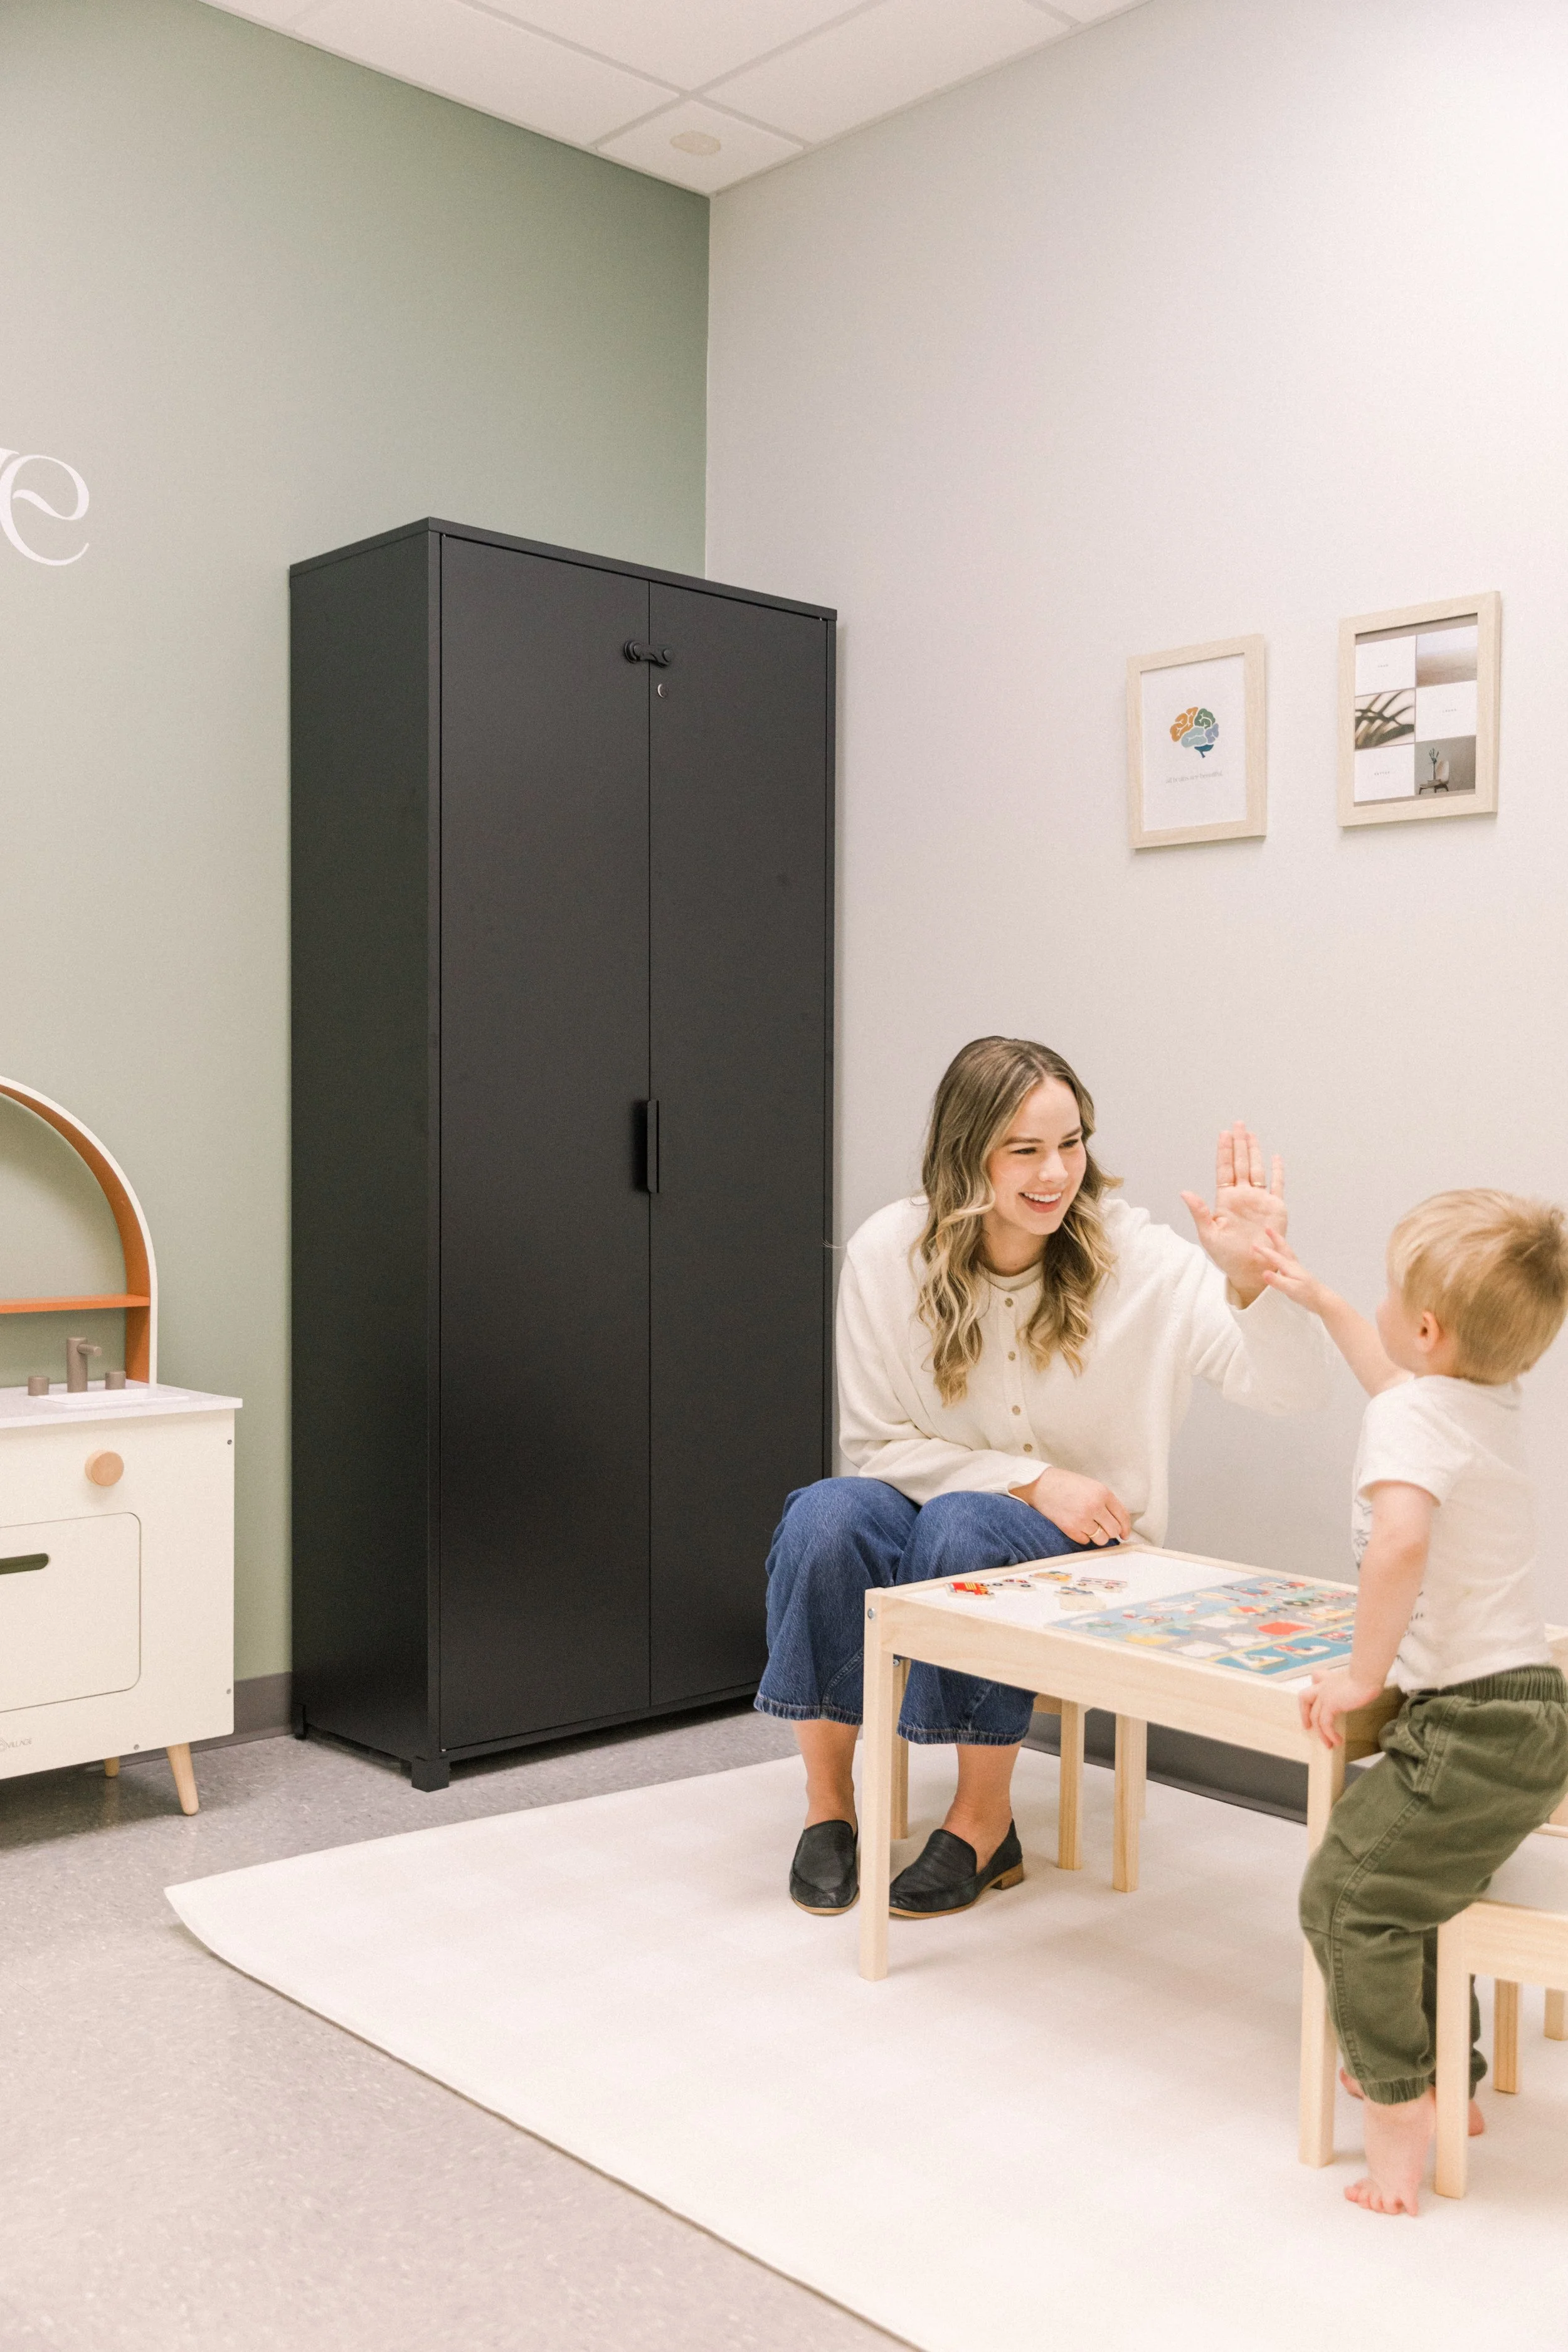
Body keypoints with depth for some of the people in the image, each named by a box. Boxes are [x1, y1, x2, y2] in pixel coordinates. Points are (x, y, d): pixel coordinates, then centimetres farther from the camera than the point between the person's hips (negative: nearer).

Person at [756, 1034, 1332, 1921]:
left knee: (963, 1528, -33)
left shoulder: (1135, 1256, -13)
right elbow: (875, 1439, -5)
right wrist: (1031, 1481, -16)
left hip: (1084, 1550, -1)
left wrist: (1251, 1277, -40)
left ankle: (985, 1821, -12)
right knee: (825, 1516, -29)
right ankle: (829, 1802, -10)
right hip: (934, 1506, 2)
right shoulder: (890, 1250, -10)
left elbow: (1296, 1387, -20)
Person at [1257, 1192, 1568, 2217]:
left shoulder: (1408, 1414, -16)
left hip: (1473, 1725, -10)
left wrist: (1367, 1672, -24)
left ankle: (1399, 2113, 0)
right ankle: (1448, 2079, 35)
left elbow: (1402, 1535, -35)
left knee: (1349, 1892, -5)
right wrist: (1320, 1301, 44)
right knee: (1415, 1884, 25)